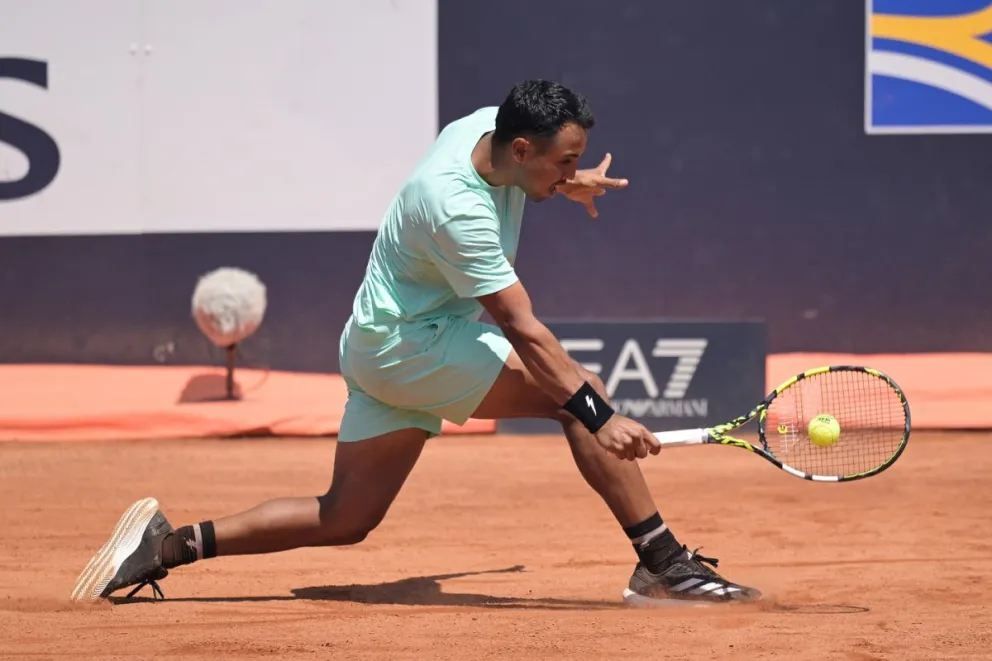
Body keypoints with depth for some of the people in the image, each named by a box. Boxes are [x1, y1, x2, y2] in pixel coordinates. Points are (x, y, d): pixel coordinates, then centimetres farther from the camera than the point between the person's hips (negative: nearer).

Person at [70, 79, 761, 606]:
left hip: (381, 341, 10)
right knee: (578, 389, -17)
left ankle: (171, 543, 9)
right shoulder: (457, 210, -29)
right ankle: (664, 565, -15)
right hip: (410, 345, -10)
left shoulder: (490, 125, -4)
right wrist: (600, 416, -35)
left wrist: (569, 183, 14)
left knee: (344, 519, 10)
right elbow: (522, 329, -32)